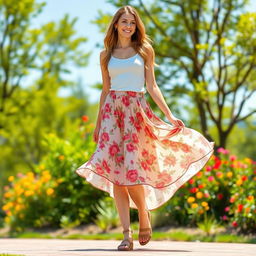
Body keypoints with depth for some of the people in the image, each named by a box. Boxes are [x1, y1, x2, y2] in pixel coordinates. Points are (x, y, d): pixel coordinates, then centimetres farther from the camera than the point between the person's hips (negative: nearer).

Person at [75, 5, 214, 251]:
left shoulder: (144, 50, 9)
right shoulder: (106, 54, 14)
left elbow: (151, 86, 6)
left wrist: (169, 115, -3)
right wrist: (98, 124, 15)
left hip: (136, 108, -2)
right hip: (112, 109, 2)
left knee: (131, 165, -13)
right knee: (115, 167, -7)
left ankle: (144, 214, 13)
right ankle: (127, 233, -7)